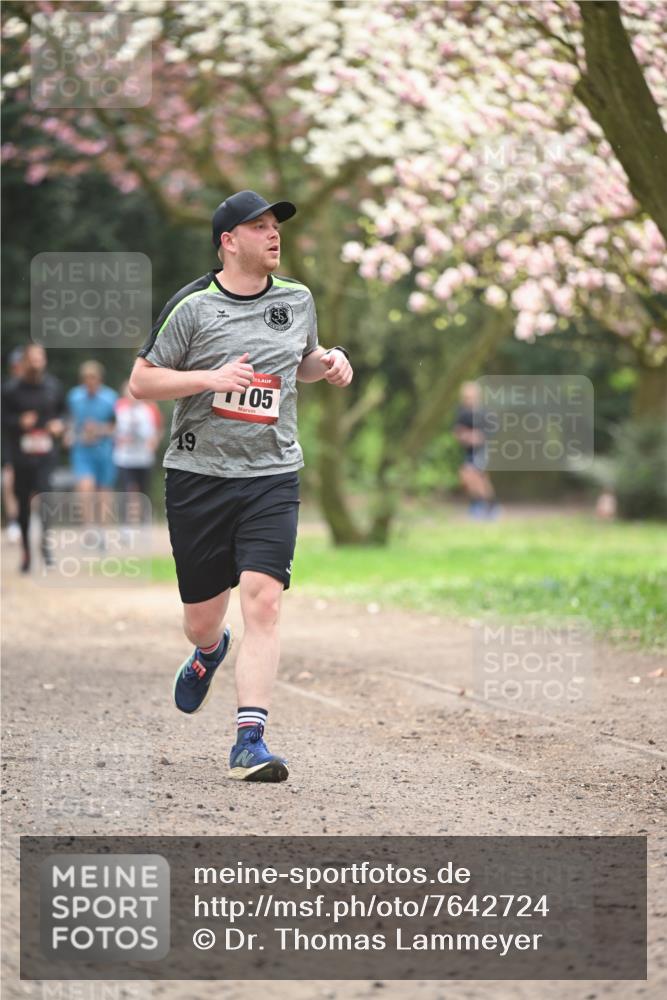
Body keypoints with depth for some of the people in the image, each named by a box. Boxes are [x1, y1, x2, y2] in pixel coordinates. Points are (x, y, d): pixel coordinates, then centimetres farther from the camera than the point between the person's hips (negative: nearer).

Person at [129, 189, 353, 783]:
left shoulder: (298, 299, 9)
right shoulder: (192, 306, -5)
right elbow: (141, 381, -3)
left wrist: (329, 362, 5)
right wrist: (211, 378, -17)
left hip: (273, 476, 2)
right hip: (199, 475, -2)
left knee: (262, 600, -17)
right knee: (201, 618, 8)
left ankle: (250, 741, -17)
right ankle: (210, 651, 48)